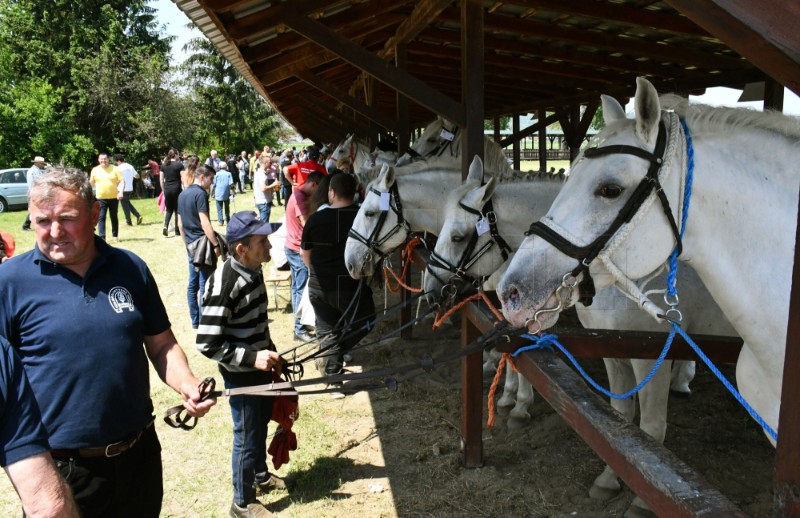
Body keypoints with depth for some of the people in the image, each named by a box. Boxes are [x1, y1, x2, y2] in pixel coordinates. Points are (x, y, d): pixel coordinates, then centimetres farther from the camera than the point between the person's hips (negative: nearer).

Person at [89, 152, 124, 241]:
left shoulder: (115, 169, -1)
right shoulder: (95, 170, 5)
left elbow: (122, 181, -5)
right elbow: (91, 183, 14)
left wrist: (121, 192, -19)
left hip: (114, 198, -1)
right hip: (101, 198, 1)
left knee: (114, 217, 10)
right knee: (101, 217, -6)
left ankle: (115, 235, 22)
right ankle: (102, 237, -8)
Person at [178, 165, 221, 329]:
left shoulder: (182, 194, 12)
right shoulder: (200, 193, -14)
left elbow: (180, 224, 17)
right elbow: (205, 223, -21)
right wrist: (216, 244, -19)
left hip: (191, 245, 9)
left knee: (193, 283, 12)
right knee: (205, 284, -2)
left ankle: (195, 320, 20)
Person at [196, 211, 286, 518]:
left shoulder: (253, 270, -3)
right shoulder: (224, 285, -29)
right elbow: (207, 344, -27)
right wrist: (252, 357, -30)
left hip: (260, 368, 8)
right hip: (240, 376, -8)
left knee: (261, 425, 26)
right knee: (247, 437, 9)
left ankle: (260, 475, 50)